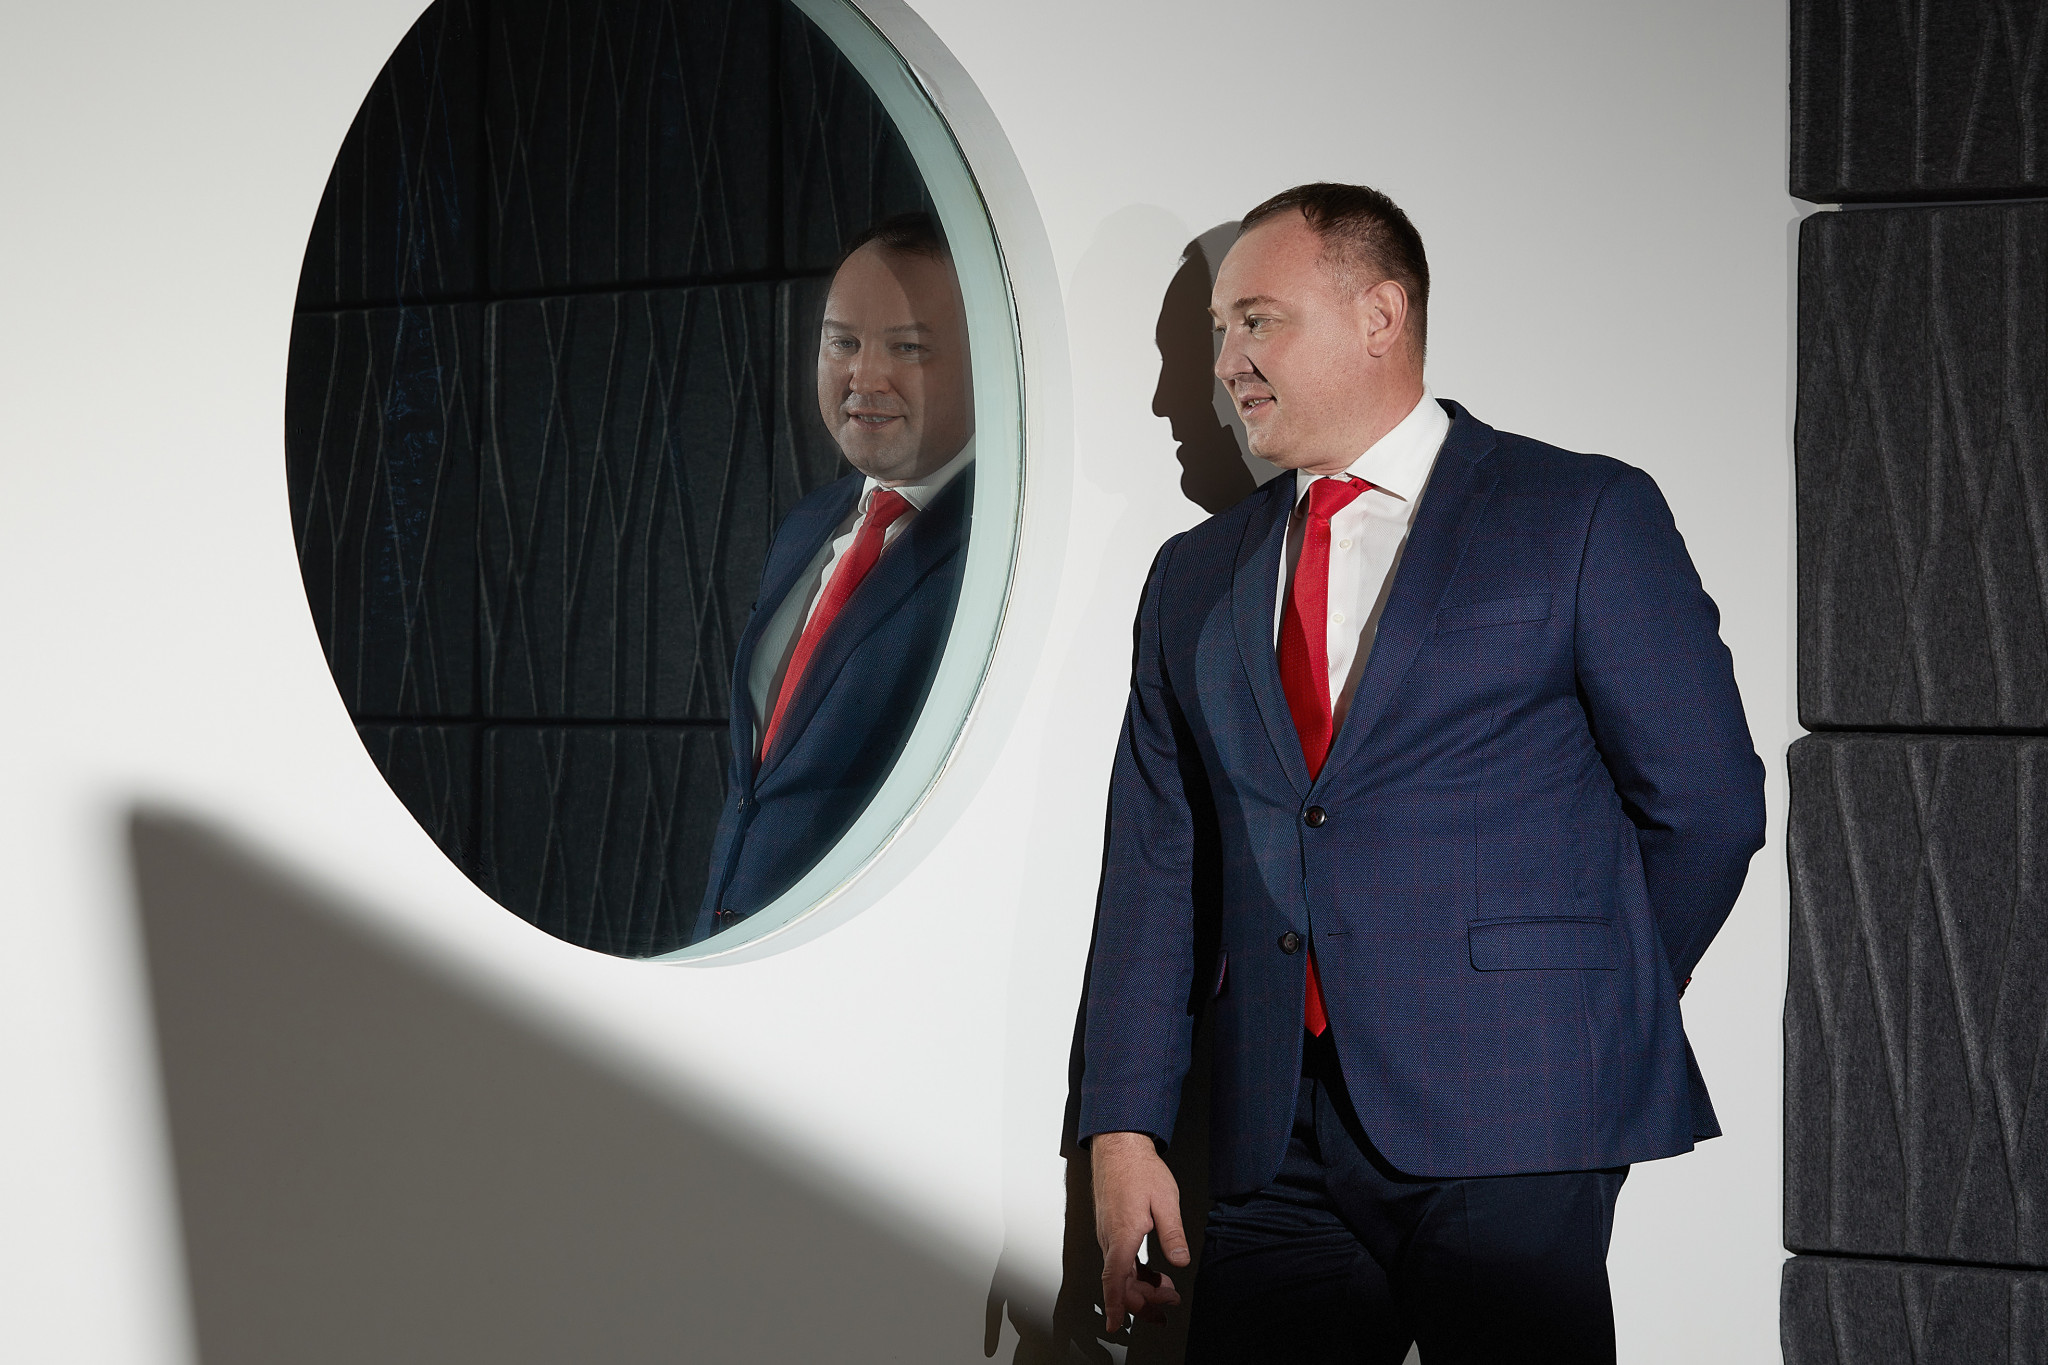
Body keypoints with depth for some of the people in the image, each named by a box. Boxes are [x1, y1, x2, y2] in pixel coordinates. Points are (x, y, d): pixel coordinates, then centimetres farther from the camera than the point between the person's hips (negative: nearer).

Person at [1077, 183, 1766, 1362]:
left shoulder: (1584, 518, 2)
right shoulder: (1196, 578, 16)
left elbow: (1706, 801, 1)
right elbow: (1156, 868, 12)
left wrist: (1605, 1013, 7)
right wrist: (1125, 1130, 4)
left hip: (1507, 1128, -4)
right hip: (1282, 1151, 4)